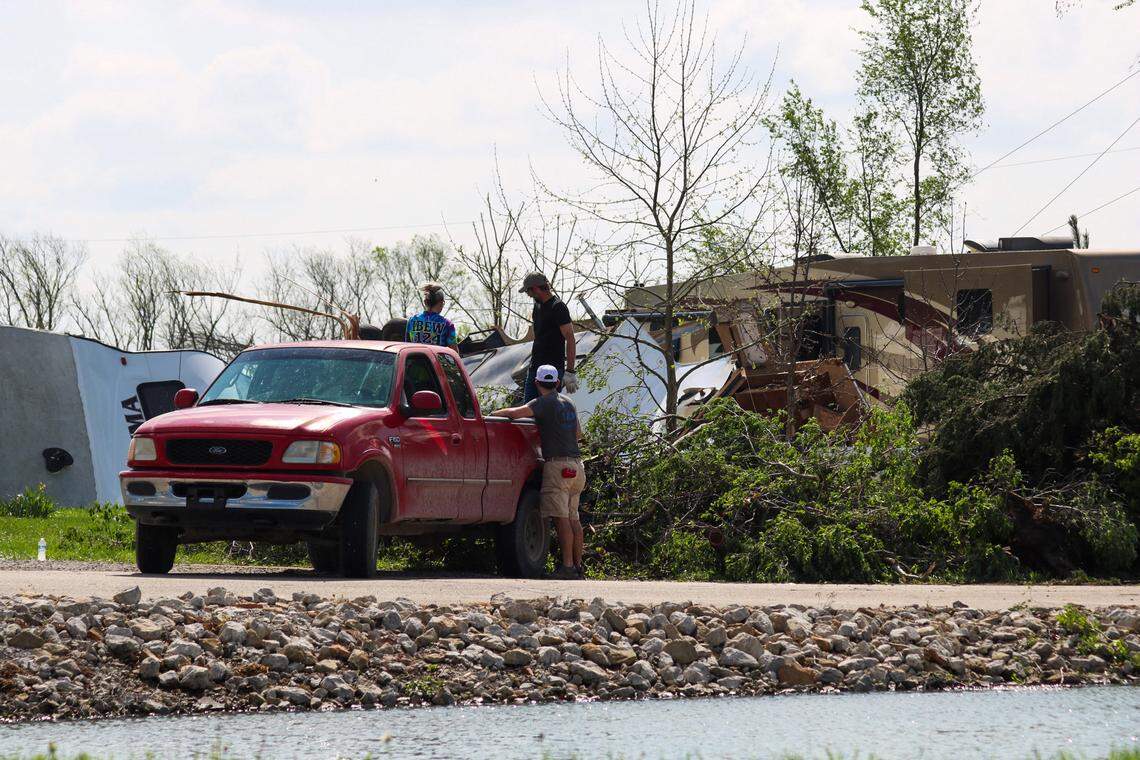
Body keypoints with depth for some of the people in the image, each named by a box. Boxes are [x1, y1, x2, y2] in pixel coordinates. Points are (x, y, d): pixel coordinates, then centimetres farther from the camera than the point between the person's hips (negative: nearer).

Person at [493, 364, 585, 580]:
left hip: (557, 465, -8)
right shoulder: (568, 403, 17)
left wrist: (494, 414, -2)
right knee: (573, 517, 11)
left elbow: (515, 413, -19)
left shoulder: (544, 403, -7)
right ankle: (578, 566, 11)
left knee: (561, 518, -10)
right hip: (575, 463, 8)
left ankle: (567, 566, -14)